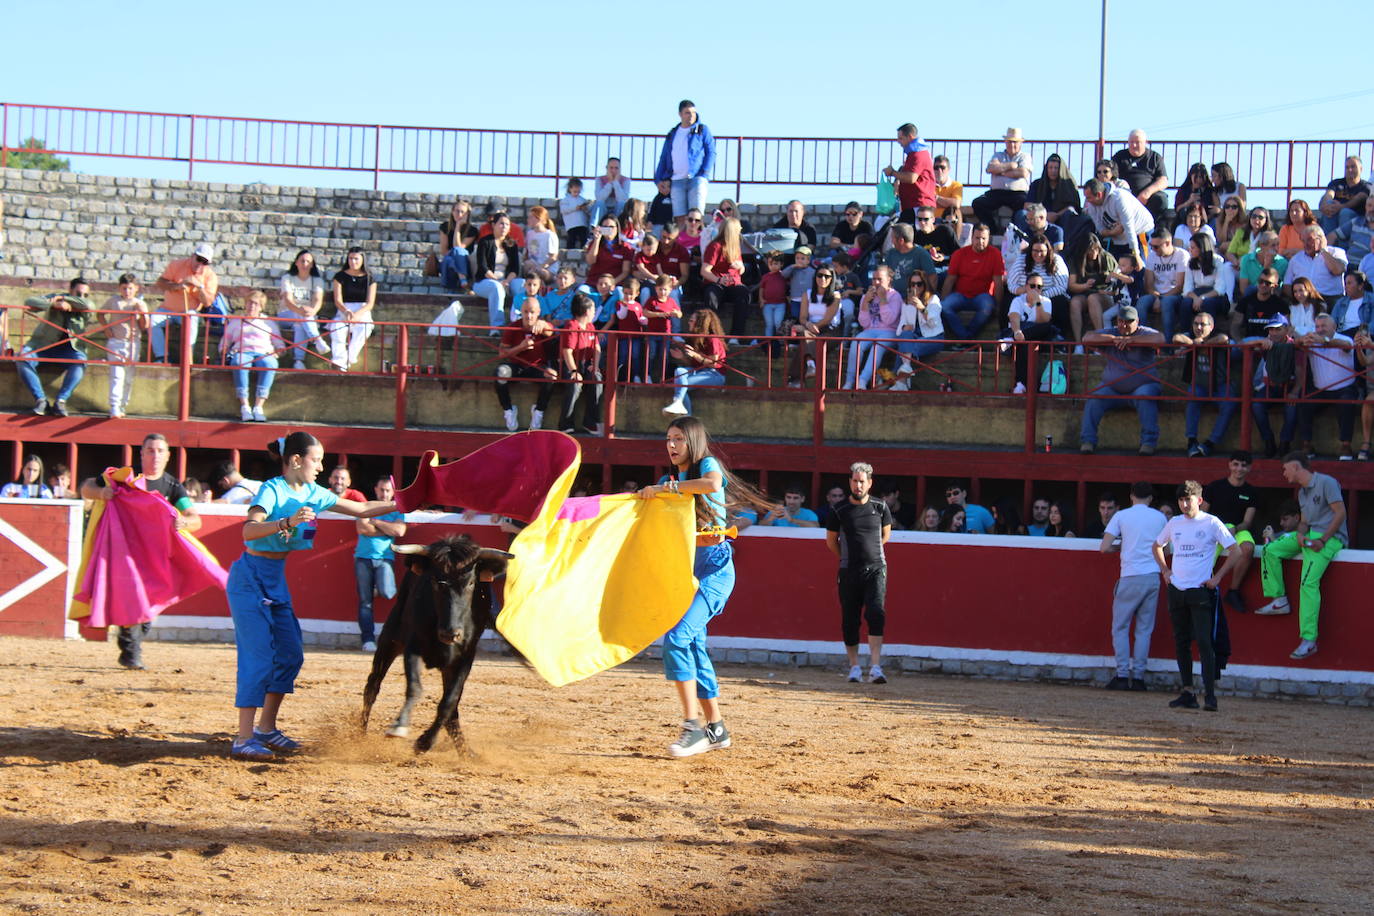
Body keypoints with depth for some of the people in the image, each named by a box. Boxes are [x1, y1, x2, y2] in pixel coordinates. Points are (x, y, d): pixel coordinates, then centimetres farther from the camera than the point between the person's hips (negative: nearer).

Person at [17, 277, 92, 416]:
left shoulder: (84, 308, 3)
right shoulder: (54, 297, 1)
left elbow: (86, 304, -24)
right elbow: (29, 302, -14)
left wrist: (63, 299, -14)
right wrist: (54, 304, -27)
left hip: (69, 349, 0)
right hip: (43, 346, 0)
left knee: (80, 362, -31)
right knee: (22, 358, -27)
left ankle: (61, 401, -26)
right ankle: (40, 399, -23)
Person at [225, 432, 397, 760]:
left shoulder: (314, 494, 7)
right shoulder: (272, 490, -16)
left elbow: (361, 509, 14)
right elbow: (249, 530, -31)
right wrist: (286, 523, -45)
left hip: (276, 581, 9)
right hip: (250, 578, -9)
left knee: (290, 654, 8)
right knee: (258, 658, -12)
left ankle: (266, 729, 19)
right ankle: (244, 739, -10)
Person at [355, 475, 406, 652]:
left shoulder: (397, 511, 10)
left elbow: (400, 531, -8)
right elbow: (362, 528, -7)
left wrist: (376, 522, -4)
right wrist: (388, 529, -3)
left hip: (385, 558, -1)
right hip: (363, 558, 1)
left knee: (386, 592, -23)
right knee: (365, 600, -1)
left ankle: (380, 587, 15)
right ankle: (368, 639, 3)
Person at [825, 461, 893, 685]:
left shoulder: (880, 507, 1)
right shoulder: (840, 511, -1)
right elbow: (831, 540, 12)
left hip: (876, 568, -1)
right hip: (849, 572, 1)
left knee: (876, 613, -16)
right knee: (850, 619, 4)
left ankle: (875, 667, -21)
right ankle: (854, 667, 16)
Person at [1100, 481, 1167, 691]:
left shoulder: (1121, 516, 2)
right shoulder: (1160, 517, 9)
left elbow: (1104, 547, -3)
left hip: (1130, 577, -3)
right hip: (1153, 577, 3)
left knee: (1120, 628, 5)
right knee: (1144, 629, 7)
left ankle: (1122, 675, -3)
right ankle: (1138, 676, 3)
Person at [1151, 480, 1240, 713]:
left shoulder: (1211, 523, -5)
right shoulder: (1174, 523, 10)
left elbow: (1234, 552, -5)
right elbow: (1157, 546, 27)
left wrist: (1217, 577, -8)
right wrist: (1165, 571, 16)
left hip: (1201, 591, -5)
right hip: (1177, 589, 5)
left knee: (1204, 642, -11)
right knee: (1181, 642, 7)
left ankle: (1210, 694, -11)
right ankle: (1187, 692, 13)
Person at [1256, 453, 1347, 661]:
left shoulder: (1326, 483, -8)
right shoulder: (1302, 492, 21)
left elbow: (1340, 513, -13)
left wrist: (1322, 540, -19)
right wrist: (1300, 535, -6)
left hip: (1330, 537, -9)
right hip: (1310, 535, 9)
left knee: (1309, 582, -24)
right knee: (1270, 550, -3)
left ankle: (1309, 641, -28)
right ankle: (1279, 601, -2)